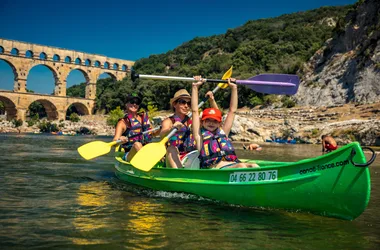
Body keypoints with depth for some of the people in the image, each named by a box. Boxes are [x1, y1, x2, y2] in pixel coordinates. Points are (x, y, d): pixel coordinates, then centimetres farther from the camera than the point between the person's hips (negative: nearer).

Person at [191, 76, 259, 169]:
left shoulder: (223, 132, 29)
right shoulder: (200, 135, 18)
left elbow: (232, 110, 33)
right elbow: (195, 110, 15)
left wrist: (234, 88, 35)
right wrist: (195, 87, 16)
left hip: (233, 164, 6)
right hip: (215, 167, -6)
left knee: (253, 166, -24)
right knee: (241, 166, -32)